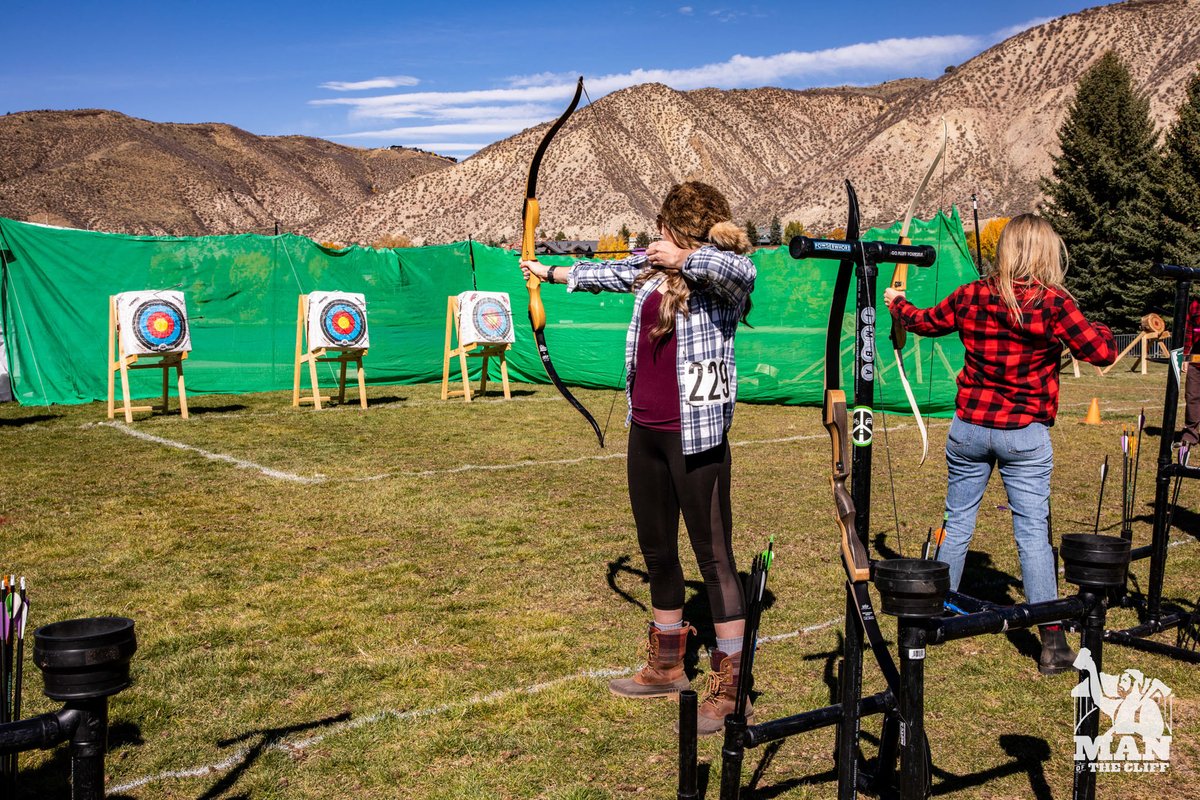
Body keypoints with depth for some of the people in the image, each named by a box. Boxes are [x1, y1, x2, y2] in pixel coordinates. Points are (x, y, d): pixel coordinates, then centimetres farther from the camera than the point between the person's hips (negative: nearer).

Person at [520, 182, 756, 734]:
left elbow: (740, 271, -34)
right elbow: (605, 273, 29)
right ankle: (665, 668, 33)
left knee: (714, 557, -1)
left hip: (695, 434, -8)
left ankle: (729, 689, 9)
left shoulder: (720, 275, -10)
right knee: (657, 550, 17)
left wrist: (684, 258, -30)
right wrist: (550, 273, 40)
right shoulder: (654, 268, 12)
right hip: (645, 431, 8)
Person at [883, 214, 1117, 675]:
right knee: (1033, 533, 1)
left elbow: (924, 322, 16)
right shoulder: (1052, 303, -13)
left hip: (970, 427, 3)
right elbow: (1102, 352, -12)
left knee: (957, 524, 16)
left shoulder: (970, 297, 0)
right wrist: (1100, 330, 11)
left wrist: (896, 305, 37)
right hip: (1025, 435, -3)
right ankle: (1052, 642, 4)